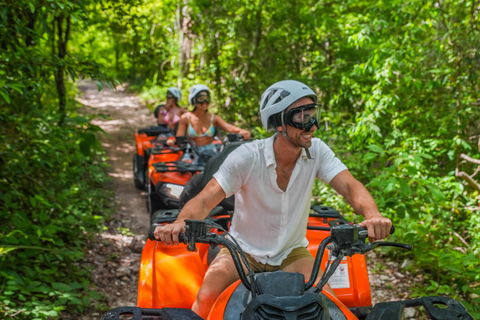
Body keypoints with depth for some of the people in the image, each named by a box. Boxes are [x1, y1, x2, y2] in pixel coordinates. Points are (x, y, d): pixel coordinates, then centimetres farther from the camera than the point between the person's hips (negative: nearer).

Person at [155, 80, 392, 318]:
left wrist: (372, 215, -43)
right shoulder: (247, 157, -18)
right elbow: (205, 200, -24)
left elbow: (349, 186, -20)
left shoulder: (317, 151, -10)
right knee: (206, 299, -26)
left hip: (292, 253, 2)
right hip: (244, 251, -2)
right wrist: (180, 223, -47)